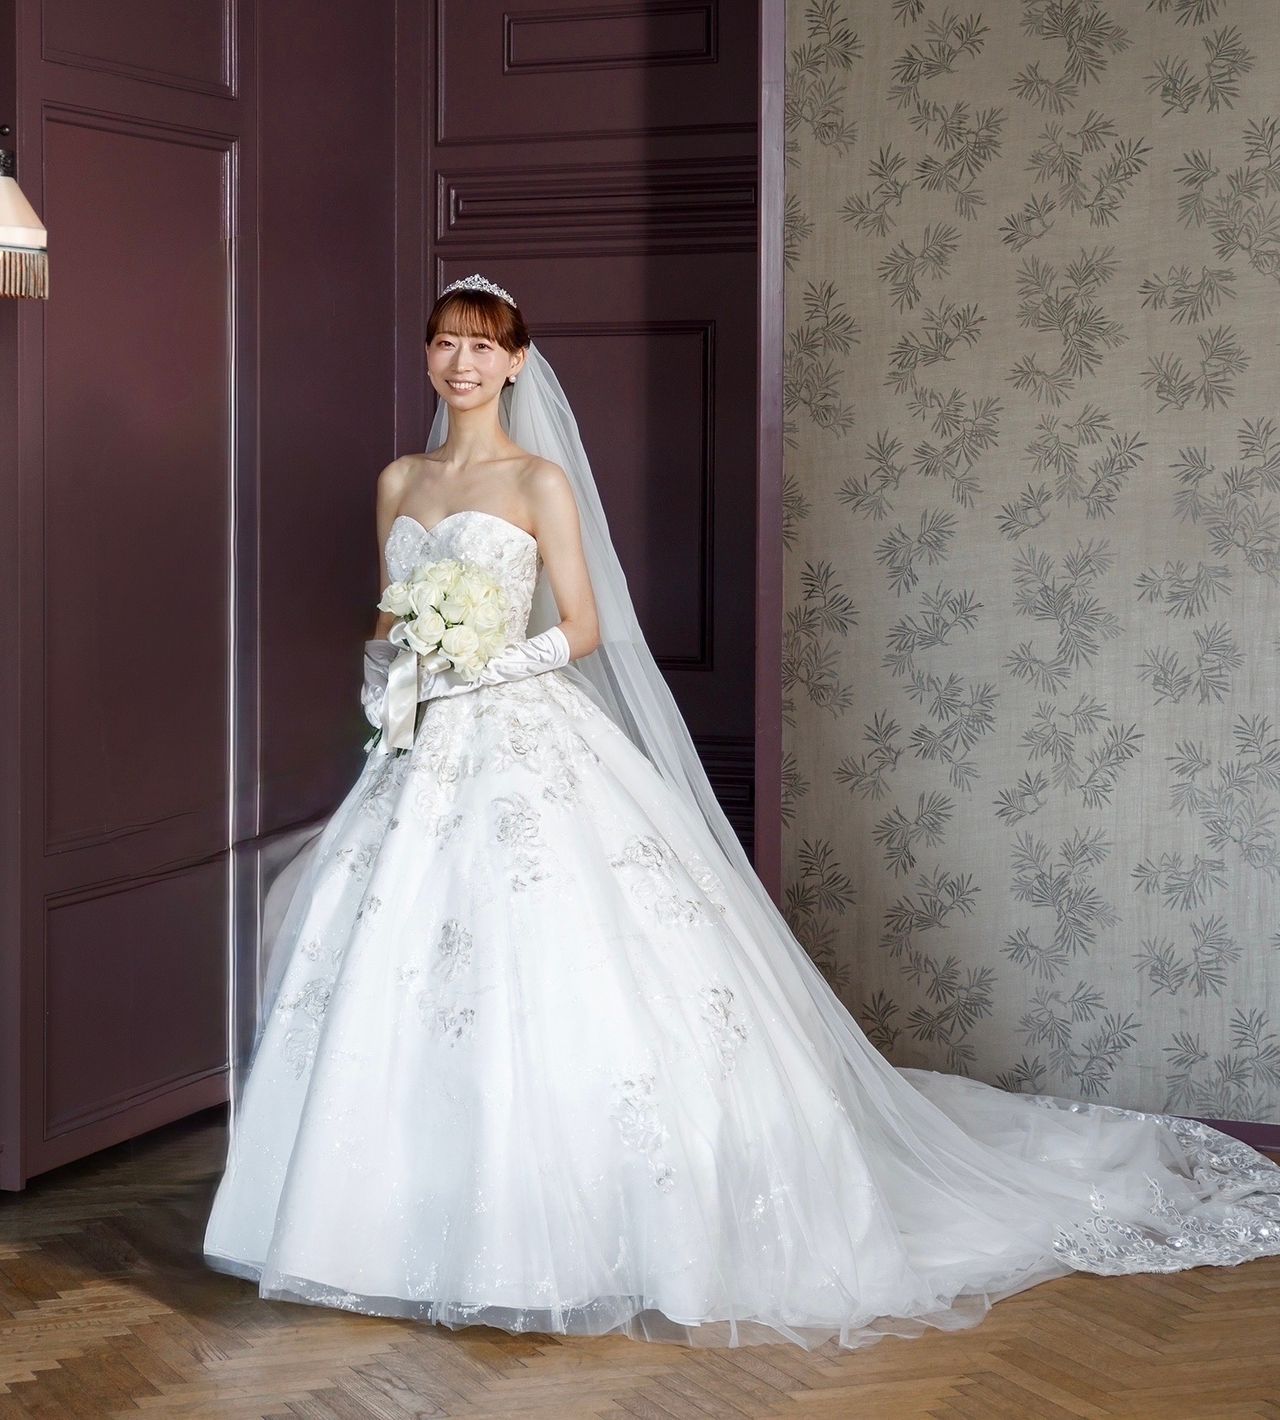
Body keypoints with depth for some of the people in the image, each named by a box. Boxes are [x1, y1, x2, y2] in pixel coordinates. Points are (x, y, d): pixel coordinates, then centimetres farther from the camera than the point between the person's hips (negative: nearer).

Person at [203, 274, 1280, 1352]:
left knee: (561, 984, -11)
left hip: (526, 747, -6)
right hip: (426, 754, 6)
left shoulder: (539, 479, -3)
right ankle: (416, 1230, 13)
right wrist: (390, 667, -1)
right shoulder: (400, 482, 13)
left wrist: (481, 664, -14)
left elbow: (582, 628, -5)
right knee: (399, 978, 3)